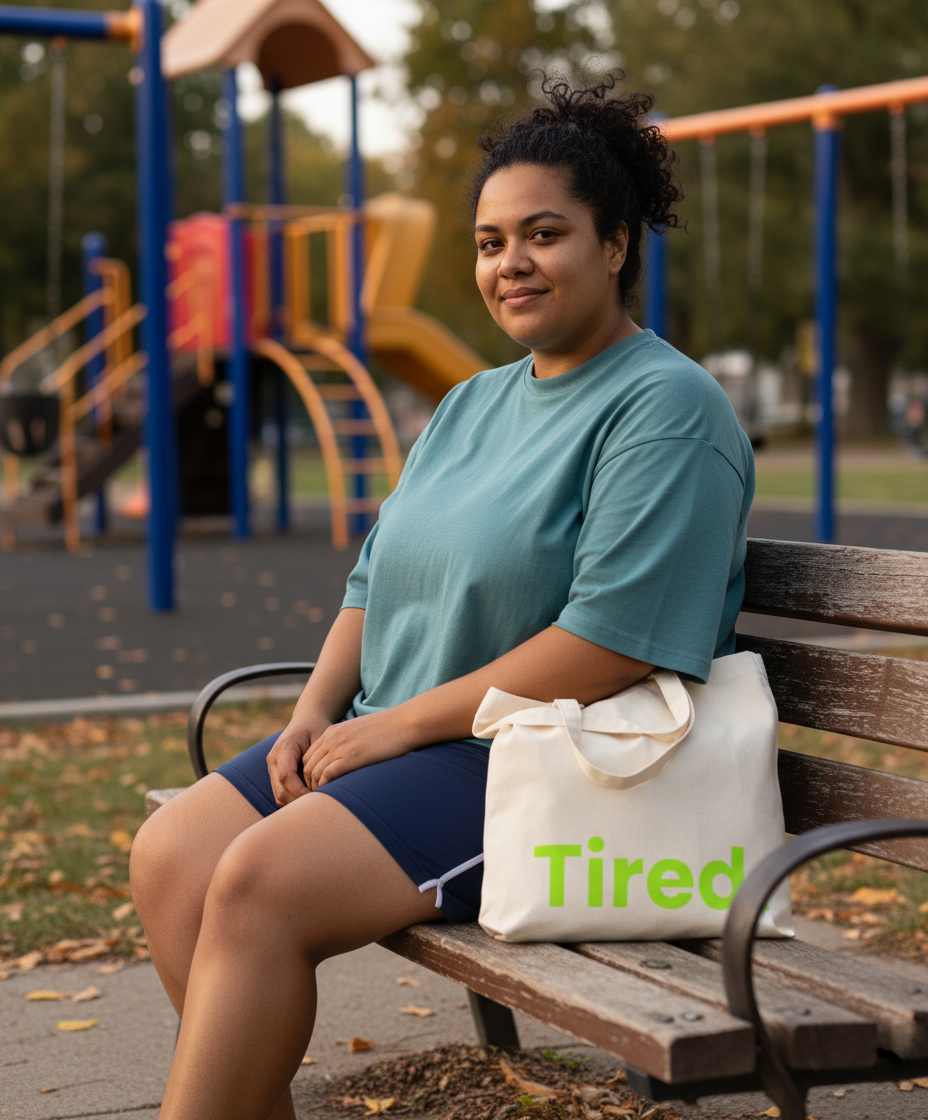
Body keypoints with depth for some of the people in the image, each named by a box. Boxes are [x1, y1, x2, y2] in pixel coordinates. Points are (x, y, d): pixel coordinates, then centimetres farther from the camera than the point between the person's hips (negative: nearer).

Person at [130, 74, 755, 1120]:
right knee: (171, 853, -8)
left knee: (261, 882, -25)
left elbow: (611, 645, -20)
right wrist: (317, 708, 0)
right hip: (392, 739, 9)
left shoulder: (666, 407, -10)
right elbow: (377, 581, 21)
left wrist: (400, 722, -16)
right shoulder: (470, 405, 19)